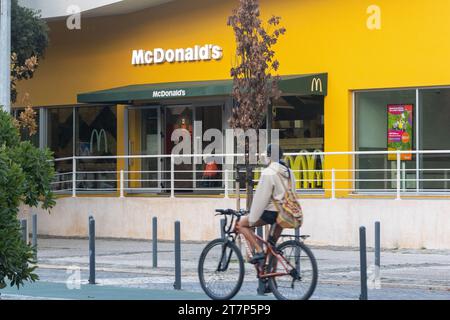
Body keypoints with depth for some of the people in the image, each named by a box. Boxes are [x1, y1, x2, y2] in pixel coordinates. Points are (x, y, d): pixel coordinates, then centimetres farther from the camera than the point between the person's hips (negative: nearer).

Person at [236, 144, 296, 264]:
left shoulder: (268, 173, -15)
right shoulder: (288, 172, 9)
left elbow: (261, 198, -15)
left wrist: (252, 219, -9)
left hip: (271, 212, -8)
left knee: (242, 224, 6)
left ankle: (258, 251, -6)